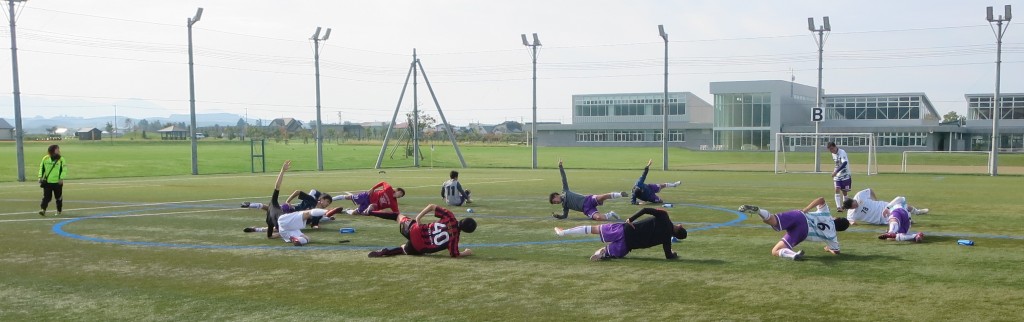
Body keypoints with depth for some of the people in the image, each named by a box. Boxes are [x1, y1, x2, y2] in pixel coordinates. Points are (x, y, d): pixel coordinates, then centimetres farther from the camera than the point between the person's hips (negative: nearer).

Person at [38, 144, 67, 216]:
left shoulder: (61, 160, -3)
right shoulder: (45, 159, 3)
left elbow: (64, 170, -5)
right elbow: (41, 168, 10)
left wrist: (61, 178, -15)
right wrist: (40, 177, 1)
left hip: (57, 182, -1)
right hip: (47, 182, 1)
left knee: (58, 197, 9)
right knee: (46, 197, -6)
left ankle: (59, 211, 20)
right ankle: (43, 209, -10)